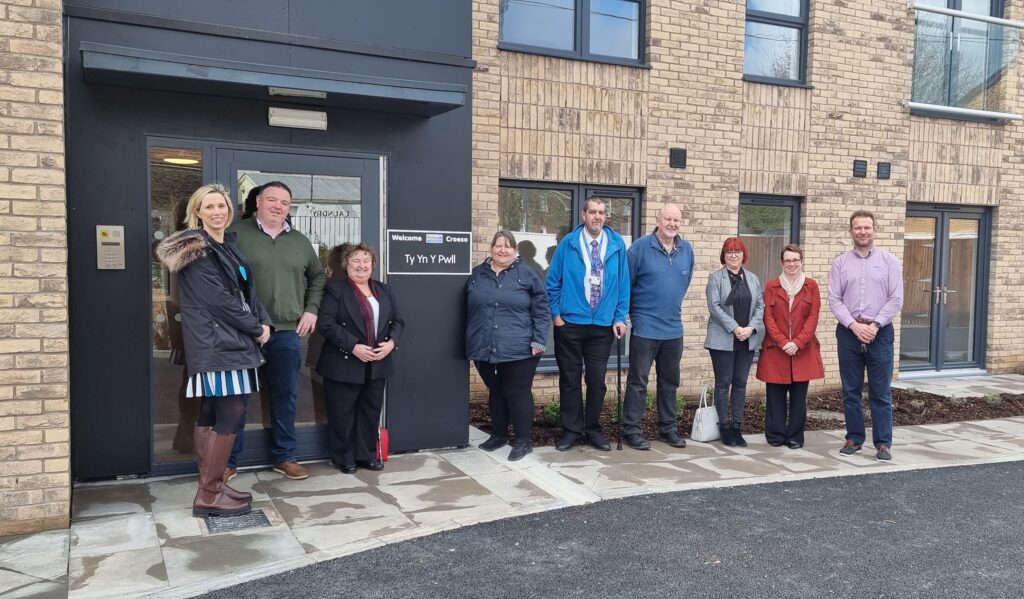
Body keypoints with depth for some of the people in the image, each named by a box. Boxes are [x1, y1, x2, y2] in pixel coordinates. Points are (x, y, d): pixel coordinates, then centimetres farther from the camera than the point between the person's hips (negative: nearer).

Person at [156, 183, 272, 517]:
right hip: (215, 341, -9)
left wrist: (264, 320, 0)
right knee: (231, 412, -10)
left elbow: (247, 290, 16)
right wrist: (256, 328, -10)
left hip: (227, 339, 9)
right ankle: (209, 496, -3)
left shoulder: (228, 246, 17)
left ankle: (210, 488, 18)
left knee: (212, 413, 11)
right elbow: (218, 298, -16)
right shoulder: (196, 249, -10)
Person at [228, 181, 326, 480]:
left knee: (285, 396, 11)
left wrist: (311, 309, 12)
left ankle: (284, 457, 24)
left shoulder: (301, 241, 12)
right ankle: (229, 461, 17)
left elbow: (317, 275, 24)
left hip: (288, 332, 4)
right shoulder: (236, 233, -2)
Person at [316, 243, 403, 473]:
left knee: (371, 411, 12)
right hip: (345, 364, -5)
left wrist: (391, 342, -9)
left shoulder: (384, 290, 13)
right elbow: (326, 324, -15)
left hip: (377, 364, 5)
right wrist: (354, 346, -21)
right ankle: (344, 457, 19)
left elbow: (397, 321, 11)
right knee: (342, 413, 4)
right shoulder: (336, 289, -5)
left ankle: (367, 455, 24)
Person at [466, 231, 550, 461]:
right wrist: (471, 342, 16)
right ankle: (498, 434, 30)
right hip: (485, 349, 4)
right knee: (495, 392, 16)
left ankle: (523, 440, 12)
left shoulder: (527, 274, -1)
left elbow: (542, 310, -2)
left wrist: (539, 340, -9)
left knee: (517, 393, 1)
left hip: (519, 349, -4)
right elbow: (469, 310, 17)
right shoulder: (478, 274, 10)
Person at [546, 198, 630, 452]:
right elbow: (552, 281, 1)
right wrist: (556, 314, -4)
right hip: (570, 324, -1)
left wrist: (620, 317, -1)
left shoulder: (617, 244, 1)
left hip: (603, 325, 1)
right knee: (570, 379, 7)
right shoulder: (568, 244, -3)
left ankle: (593, 429, 22)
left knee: (597, 380, 7)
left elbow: (623, 283, 4)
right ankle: (571, 430, 18)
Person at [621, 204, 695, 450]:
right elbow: (625, 282, -5)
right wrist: (635, 311, 2)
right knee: (638, 381, 0)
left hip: (674, 328, 5)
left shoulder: (687, 249, 5)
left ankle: (668, 428, 26)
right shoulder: (640, 247, -11)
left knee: (670, 381, 14)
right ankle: (631, 430, 8)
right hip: (645, 328, -5)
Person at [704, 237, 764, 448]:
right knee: (723, 383, 3)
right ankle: (724, 427, 10)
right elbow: (714, 307, -10)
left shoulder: (753, 279, 12)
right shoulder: (715, 278, -1)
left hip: (748, 340, 4)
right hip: (723, 340, -4)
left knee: (741, 383, 7)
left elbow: (760, 306, 7)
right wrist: (735, 328, -17)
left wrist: (751, 328, -9)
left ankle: (737, 426, 14)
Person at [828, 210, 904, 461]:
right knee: (851, 391, 7)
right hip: (848, 332, 1)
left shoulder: (889, 261, 2)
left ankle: (883, 443, 8)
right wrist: (854, 325, -12)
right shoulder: (840, 262, 5)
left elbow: (896, 299, -3)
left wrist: (875, 325, -12)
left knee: (881, 392, 2)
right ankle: (854, 438, 17)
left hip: (880, 332, -1)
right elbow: (834, 300, 0)